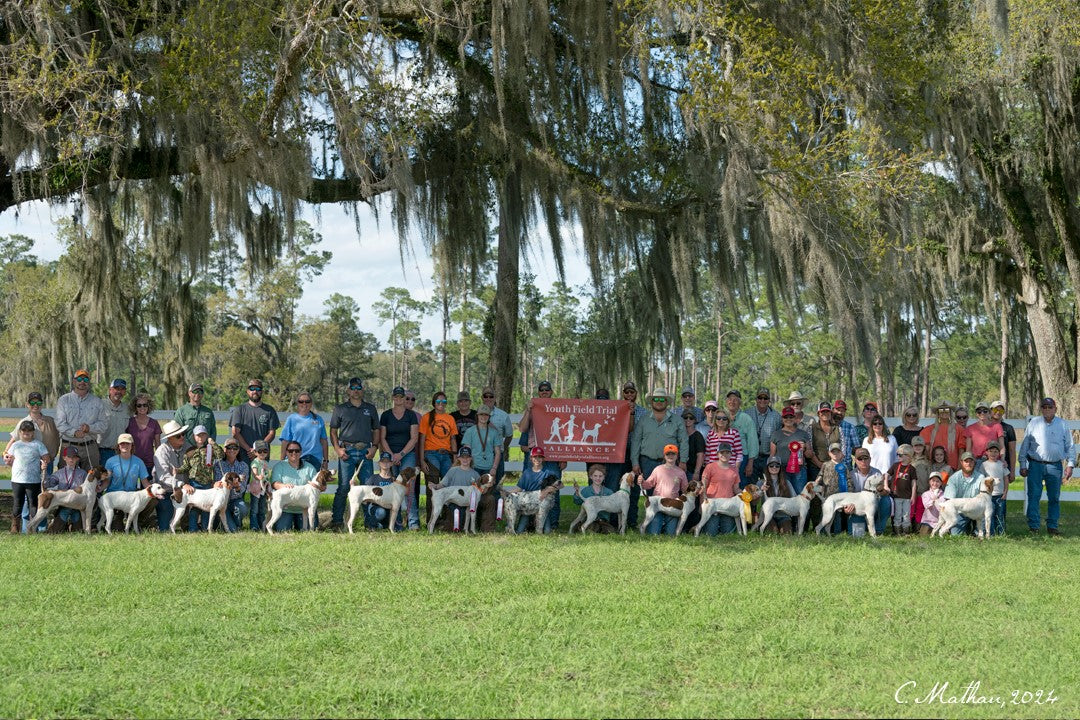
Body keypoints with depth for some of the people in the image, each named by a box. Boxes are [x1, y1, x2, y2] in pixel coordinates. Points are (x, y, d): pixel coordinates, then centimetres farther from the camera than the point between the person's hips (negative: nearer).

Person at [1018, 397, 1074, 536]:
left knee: (1054, 498, 6)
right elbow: (1024, 445, 8)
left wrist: (1070, 465, 4)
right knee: (1033, 496, -4)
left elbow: (1070, 446, 12)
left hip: (1055, 466, 1)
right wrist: (1023, 465, 4)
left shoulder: (1062, 425, 8)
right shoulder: (1034, 423, 6)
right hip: (1035, 465, -1)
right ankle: (1033, 527, 1)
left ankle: (1052, 526, 14)